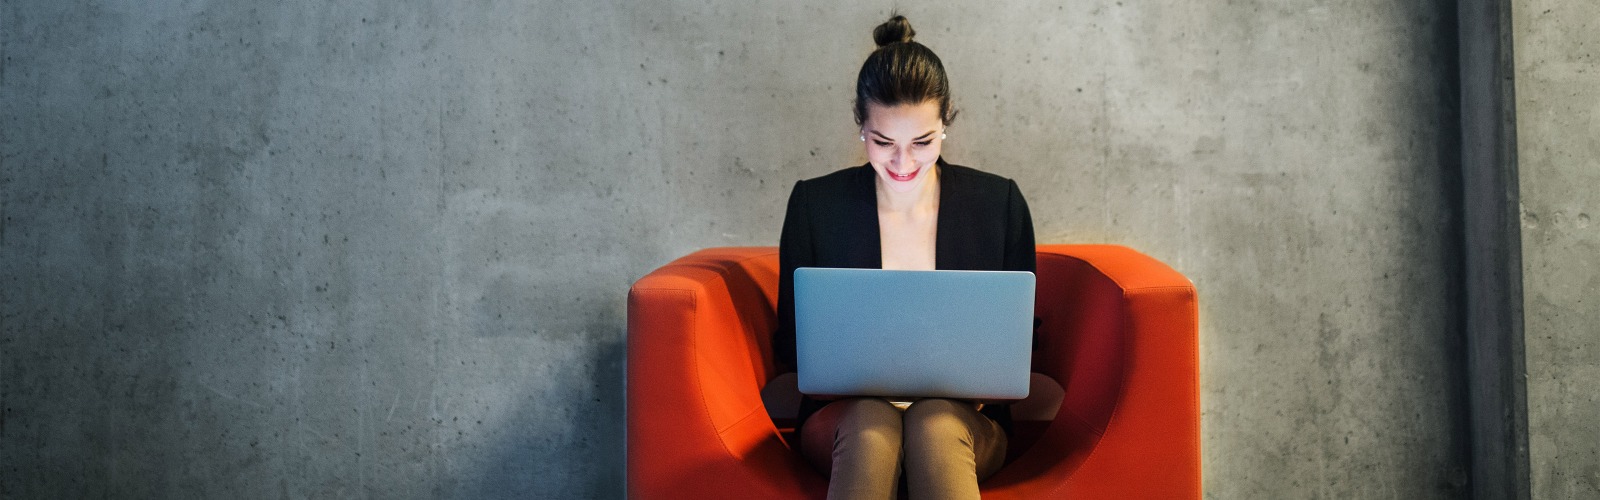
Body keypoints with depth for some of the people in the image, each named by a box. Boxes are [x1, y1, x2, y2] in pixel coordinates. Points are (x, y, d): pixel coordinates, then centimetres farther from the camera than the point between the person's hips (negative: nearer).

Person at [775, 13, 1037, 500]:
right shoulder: (814, 204, 2)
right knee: (871, 418, -35)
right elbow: (791, 338, 8)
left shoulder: (1000, 204, 3)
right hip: (847, 414, 0)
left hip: (963, 418, 0)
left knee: (936, 422, -35)